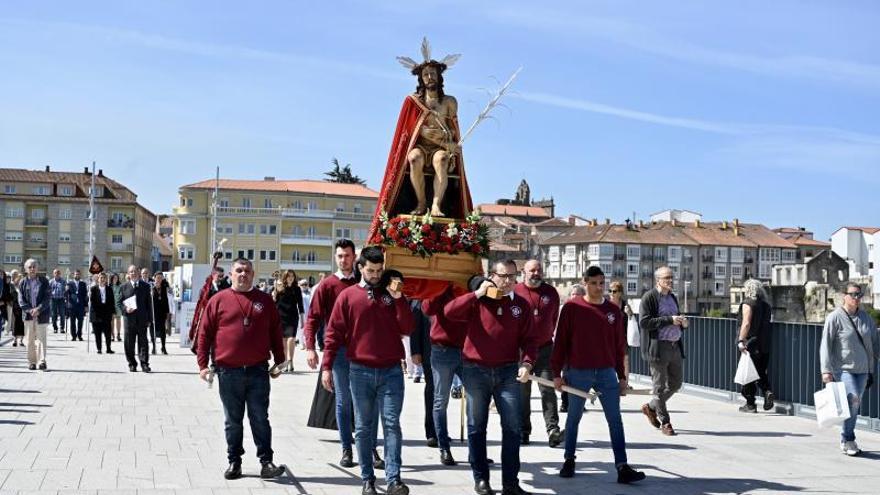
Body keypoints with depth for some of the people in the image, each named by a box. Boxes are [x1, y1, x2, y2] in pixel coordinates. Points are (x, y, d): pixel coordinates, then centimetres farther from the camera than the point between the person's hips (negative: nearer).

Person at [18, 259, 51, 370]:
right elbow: (21, 300, 4)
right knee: (30, 339, 6)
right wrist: (30, 310, -12)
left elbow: (48, 297, -1)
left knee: (41, 338, -5)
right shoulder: (22, 283, 7)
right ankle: (31, 361, 13)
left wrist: (39, 309, -13)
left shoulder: (43, 281, 3)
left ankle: (42, 361, -7)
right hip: (28, 315, 2)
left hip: (41, 314, -2)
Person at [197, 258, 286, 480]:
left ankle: (266, 462, 6)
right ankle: (234, 462, 19)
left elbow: (276, 333, 11)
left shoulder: (265, 300, 8)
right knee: (233, 421, 10)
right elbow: (205, 334, 3)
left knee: (260, 419, 3)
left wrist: (279, 361, 8)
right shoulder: (218, 300, 3)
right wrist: (203, 364, -2)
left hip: (258, 370, 0)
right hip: (228, 371, 0)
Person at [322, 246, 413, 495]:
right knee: (363, 427, 5)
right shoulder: (347, 296, 3)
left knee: (392, 425, -5)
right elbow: (334, 333, 1)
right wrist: (327, 366, -6)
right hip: (360, 372, -1)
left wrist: (399, 299, -11)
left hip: (391, 371, 1)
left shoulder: (392, 295, 8)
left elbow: (407, 329, -1)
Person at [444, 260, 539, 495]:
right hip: (475, 370, -1)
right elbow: (449, 311, -14)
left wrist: (527, 362, -13)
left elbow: (528, 339, 4)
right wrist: (477, 294, -16)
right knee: (476, 427, 6)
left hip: (507, 372, 2)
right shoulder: (477, 300, 0)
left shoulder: (521, 304, 6)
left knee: (512, 428, 0)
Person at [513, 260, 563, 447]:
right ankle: (523, 431, 14)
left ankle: (553, 430, -10)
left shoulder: (551, 293, 6)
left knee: (548, 389, -6)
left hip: (545, 348, 2)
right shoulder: (515, 291, -2)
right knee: (522, 391, 5)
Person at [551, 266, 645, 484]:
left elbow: (619, 346, 10)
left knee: (615, 420, -2)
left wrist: (622, 376, 10)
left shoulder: (614, 310, 5)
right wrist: (557, 373, -3)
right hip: (578, 373, -2)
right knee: (574, 418, 10)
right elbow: (561, 341, -2)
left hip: (606, 373, 2)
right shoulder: (571, 308, -5)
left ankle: (622, 467, -2)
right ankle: (569, 460, 26)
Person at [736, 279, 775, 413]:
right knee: (761, 373, 18)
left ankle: (750, 404, 5)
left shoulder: (747, 303, -8)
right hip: (765, 345, 6)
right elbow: (767, 324, 15)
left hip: (751, 345, -6)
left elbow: (746, 323, -18)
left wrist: (741, 340, -22)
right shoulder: (766, 305, 12)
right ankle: (767, 391, -7)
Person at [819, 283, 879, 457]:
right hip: (843, 368, -5)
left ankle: (847, 440, 24)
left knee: (855, 404, 9)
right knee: (853, 399, -21)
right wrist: (826, 370, -16)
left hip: (862, 370, 5)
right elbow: (825, 345, -9)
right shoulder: (835, 317, -6)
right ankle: (847, 440, -9)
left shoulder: (866, 318, 9)